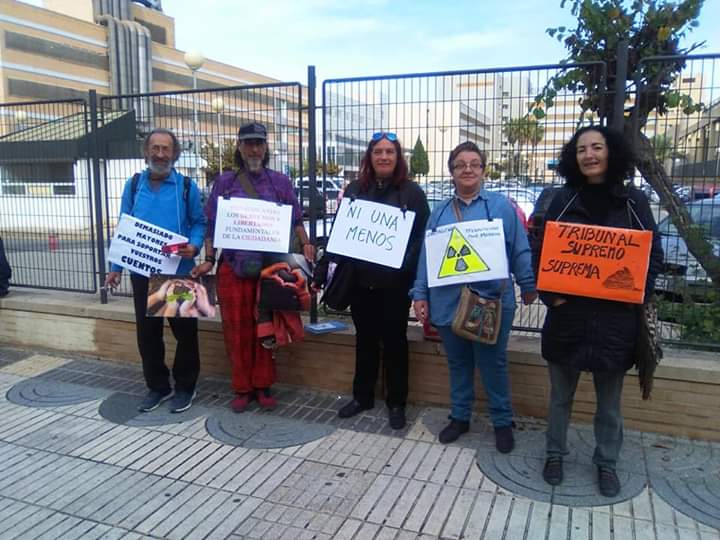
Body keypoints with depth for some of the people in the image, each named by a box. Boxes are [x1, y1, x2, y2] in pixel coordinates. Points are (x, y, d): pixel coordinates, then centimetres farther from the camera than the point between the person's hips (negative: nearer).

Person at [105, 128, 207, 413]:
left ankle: (185, 387, 21)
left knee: (184, 330, 5)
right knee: (147, 330, 10)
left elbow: (199, 223, 1)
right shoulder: (133, 184, 6)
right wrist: (116, 267, 5)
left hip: (179, 272, -3)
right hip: (142, 272, 3)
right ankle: (157, 386, 26)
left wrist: (194, 246, -20)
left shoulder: (187, 186, -1)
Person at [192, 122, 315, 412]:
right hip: (233, 267, 0)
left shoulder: (279, 181, 8)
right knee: (237, 330, 6)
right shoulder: (225, 181, 8)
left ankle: (263, 385, 20)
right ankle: (242, 388, 18)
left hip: (269, 266, 0)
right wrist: (209, 259, -2)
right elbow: (212, 224, 7)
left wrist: (306, 243, -11)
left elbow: (295, 220, 7)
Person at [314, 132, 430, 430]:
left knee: (393, 340, 8)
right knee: (365, 338, 15)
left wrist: (406, 267, -17)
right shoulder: (355, 189, 7)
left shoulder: (412, 192, -2)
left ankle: (396, 403, 22)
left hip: (395, 281, -3)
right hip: (360, 278, 3)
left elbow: (422, 236, -4)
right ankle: (362, 396, 30)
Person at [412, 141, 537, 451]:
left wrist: (528, 286, -2)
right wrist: (420, 294, 3)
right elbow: (426, 254, 8)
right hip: (448, 302, 3)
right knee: (458, 363, 16)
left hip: (491, 300, -3)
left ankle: (502, 422, 26)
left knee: (493, 364, 8)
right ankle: (460, 417, 32)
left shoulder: (501, 206, 0)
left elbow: (520, 250, 0)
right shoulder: (440, 212, 10)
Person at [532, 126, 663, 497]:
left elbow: (654, 253, 5)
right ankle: (555, 454, 33)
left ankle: (606, 463, 33)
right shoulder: (562, 199, 1)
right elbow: (539, 250, 1)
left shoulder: (633, 200, 2)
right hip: (567, 313, 0)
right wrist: (549, 293, -12)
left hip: (615, 316, 0)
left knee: (609, 400, 14)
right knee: (560, 395, 14)